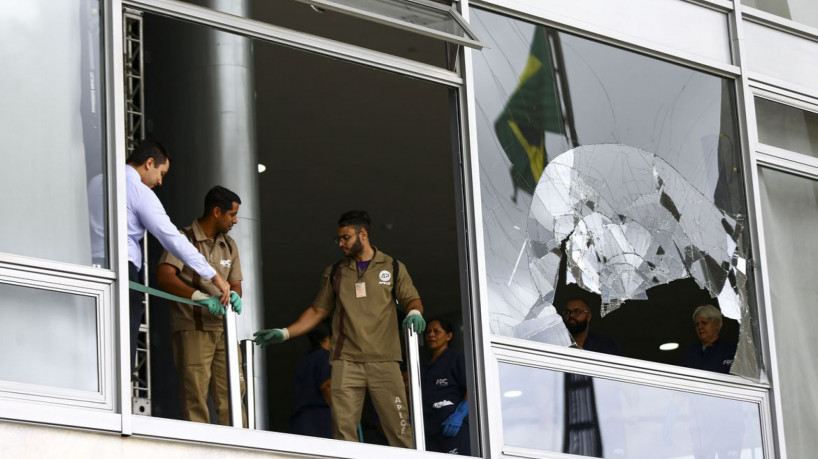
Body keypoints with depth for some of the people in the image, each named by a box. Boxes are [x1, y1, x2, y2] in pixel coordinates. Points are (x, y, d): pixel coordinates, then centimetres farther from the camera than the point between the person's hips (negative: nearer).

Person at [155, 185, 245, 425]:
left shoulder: (229, 246, 18)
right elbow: (164, 276, -17)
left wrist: (234, 295, -8)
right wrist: (201, 297, -29)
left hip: (224, 329, 6)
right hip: (193, 328, -6)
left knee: (232, 395, -1)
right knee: (196, 396, -9)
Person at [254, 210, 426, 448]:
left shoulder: (393, 267, 11)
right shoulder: (335, 273, 17)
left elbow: (412, 300, 8)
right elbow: (317, 311, 19)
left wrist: (414, 312, -16)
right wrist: (285, 333, 10)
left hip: (384, 361, -2)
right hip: (346, 362, 2)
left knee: (398, 426, -8)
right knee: (343, 429, -8)